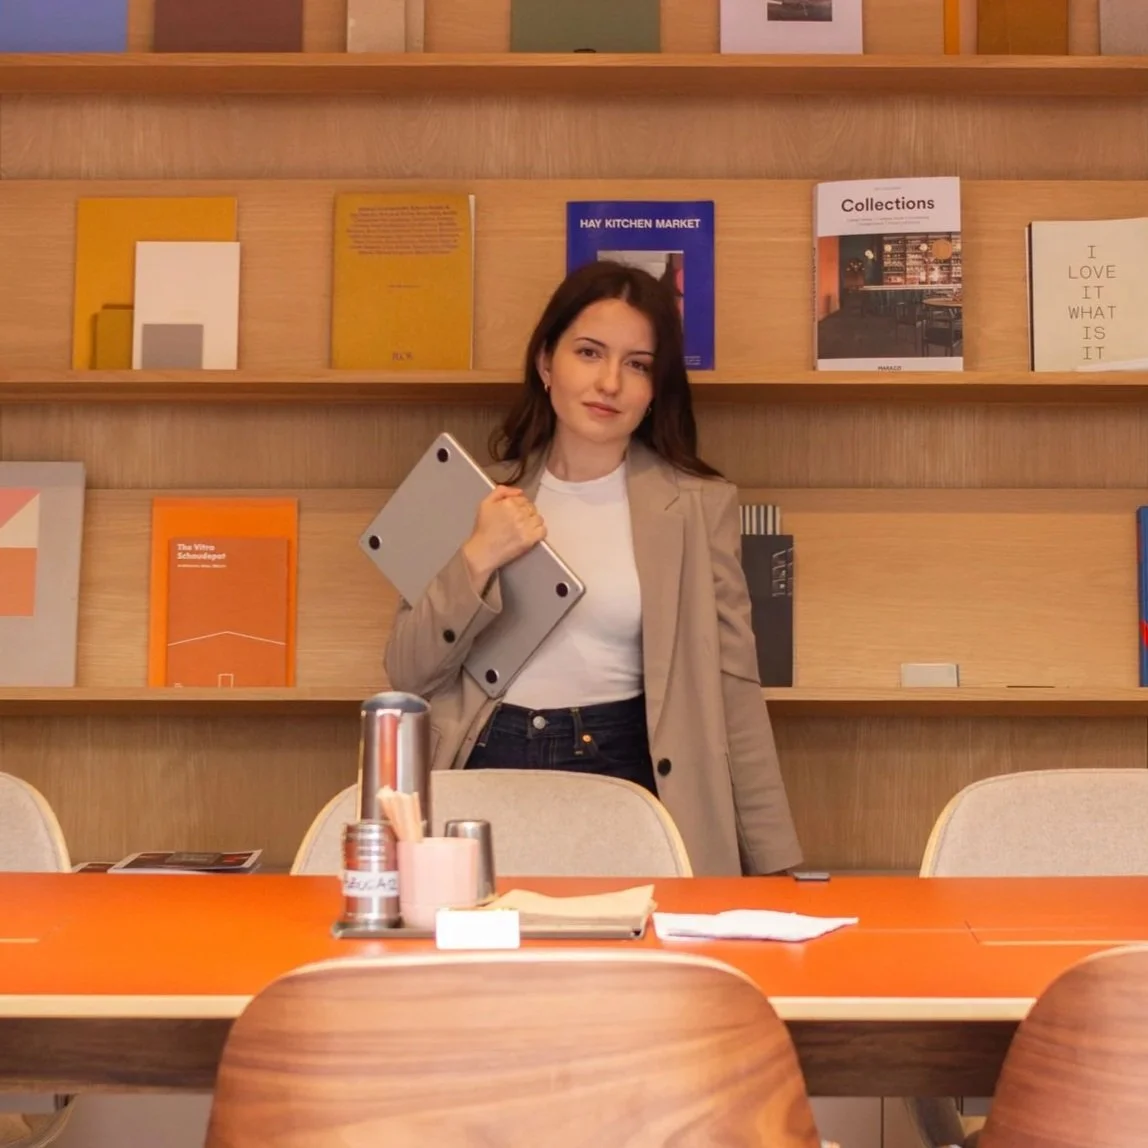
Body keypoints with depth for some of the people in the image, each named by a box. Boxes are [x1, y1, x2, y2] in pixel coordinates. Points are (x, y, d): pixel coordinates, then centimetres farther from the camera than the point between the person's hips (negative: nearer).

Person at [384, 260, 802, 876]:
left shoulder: (698, 505, 0)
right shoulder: (482, 492, 6)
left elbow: (732, 686, 0)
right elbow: (407, 672, 2)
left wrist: (773, 863, -3)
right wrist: (478, 559, -13)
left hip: (627, 776, -1)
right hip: (489, 769, 1)